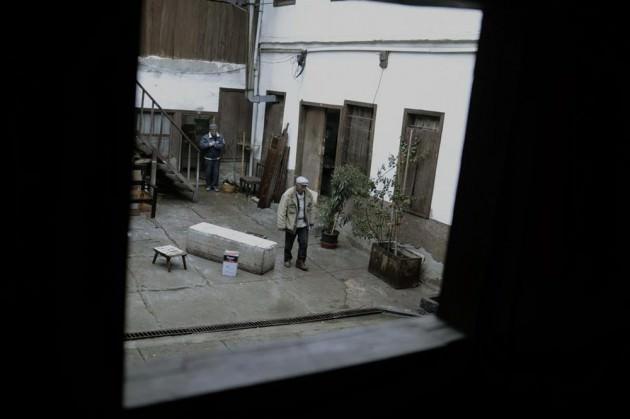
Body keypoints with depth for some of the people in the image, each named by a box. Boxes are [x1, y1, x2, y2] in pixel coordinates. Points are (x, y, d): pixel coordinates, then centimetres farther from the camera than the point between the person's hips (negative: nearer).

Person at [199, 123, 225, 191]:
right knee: (208, 172, 2)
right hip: (208, 158, -1)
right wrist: (209, 144, -26)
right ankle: (208, 185, 17)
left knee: (216, 172, 1)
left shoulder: (220, 137, -2)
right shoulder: (205, 137, -7)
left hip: (217, 158, 1)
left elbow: (223, 145, -14)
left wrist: (214, 145, -21)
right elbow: (201, 145, -18)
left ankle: (215, 185, 13)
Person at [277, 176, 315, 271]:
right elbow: (281, 211, -15)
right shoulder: (288, 195, -21)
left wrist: (310, 221, 13)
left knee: (304, 243, -4)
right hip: (291, 224, -3)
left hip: (303, 224, 3)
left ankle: (300, 262, 10)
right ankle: (287, 259, 35)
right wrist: (282, 226, -14)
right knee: (289, 244, 12)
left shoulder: (309, 194, -8)